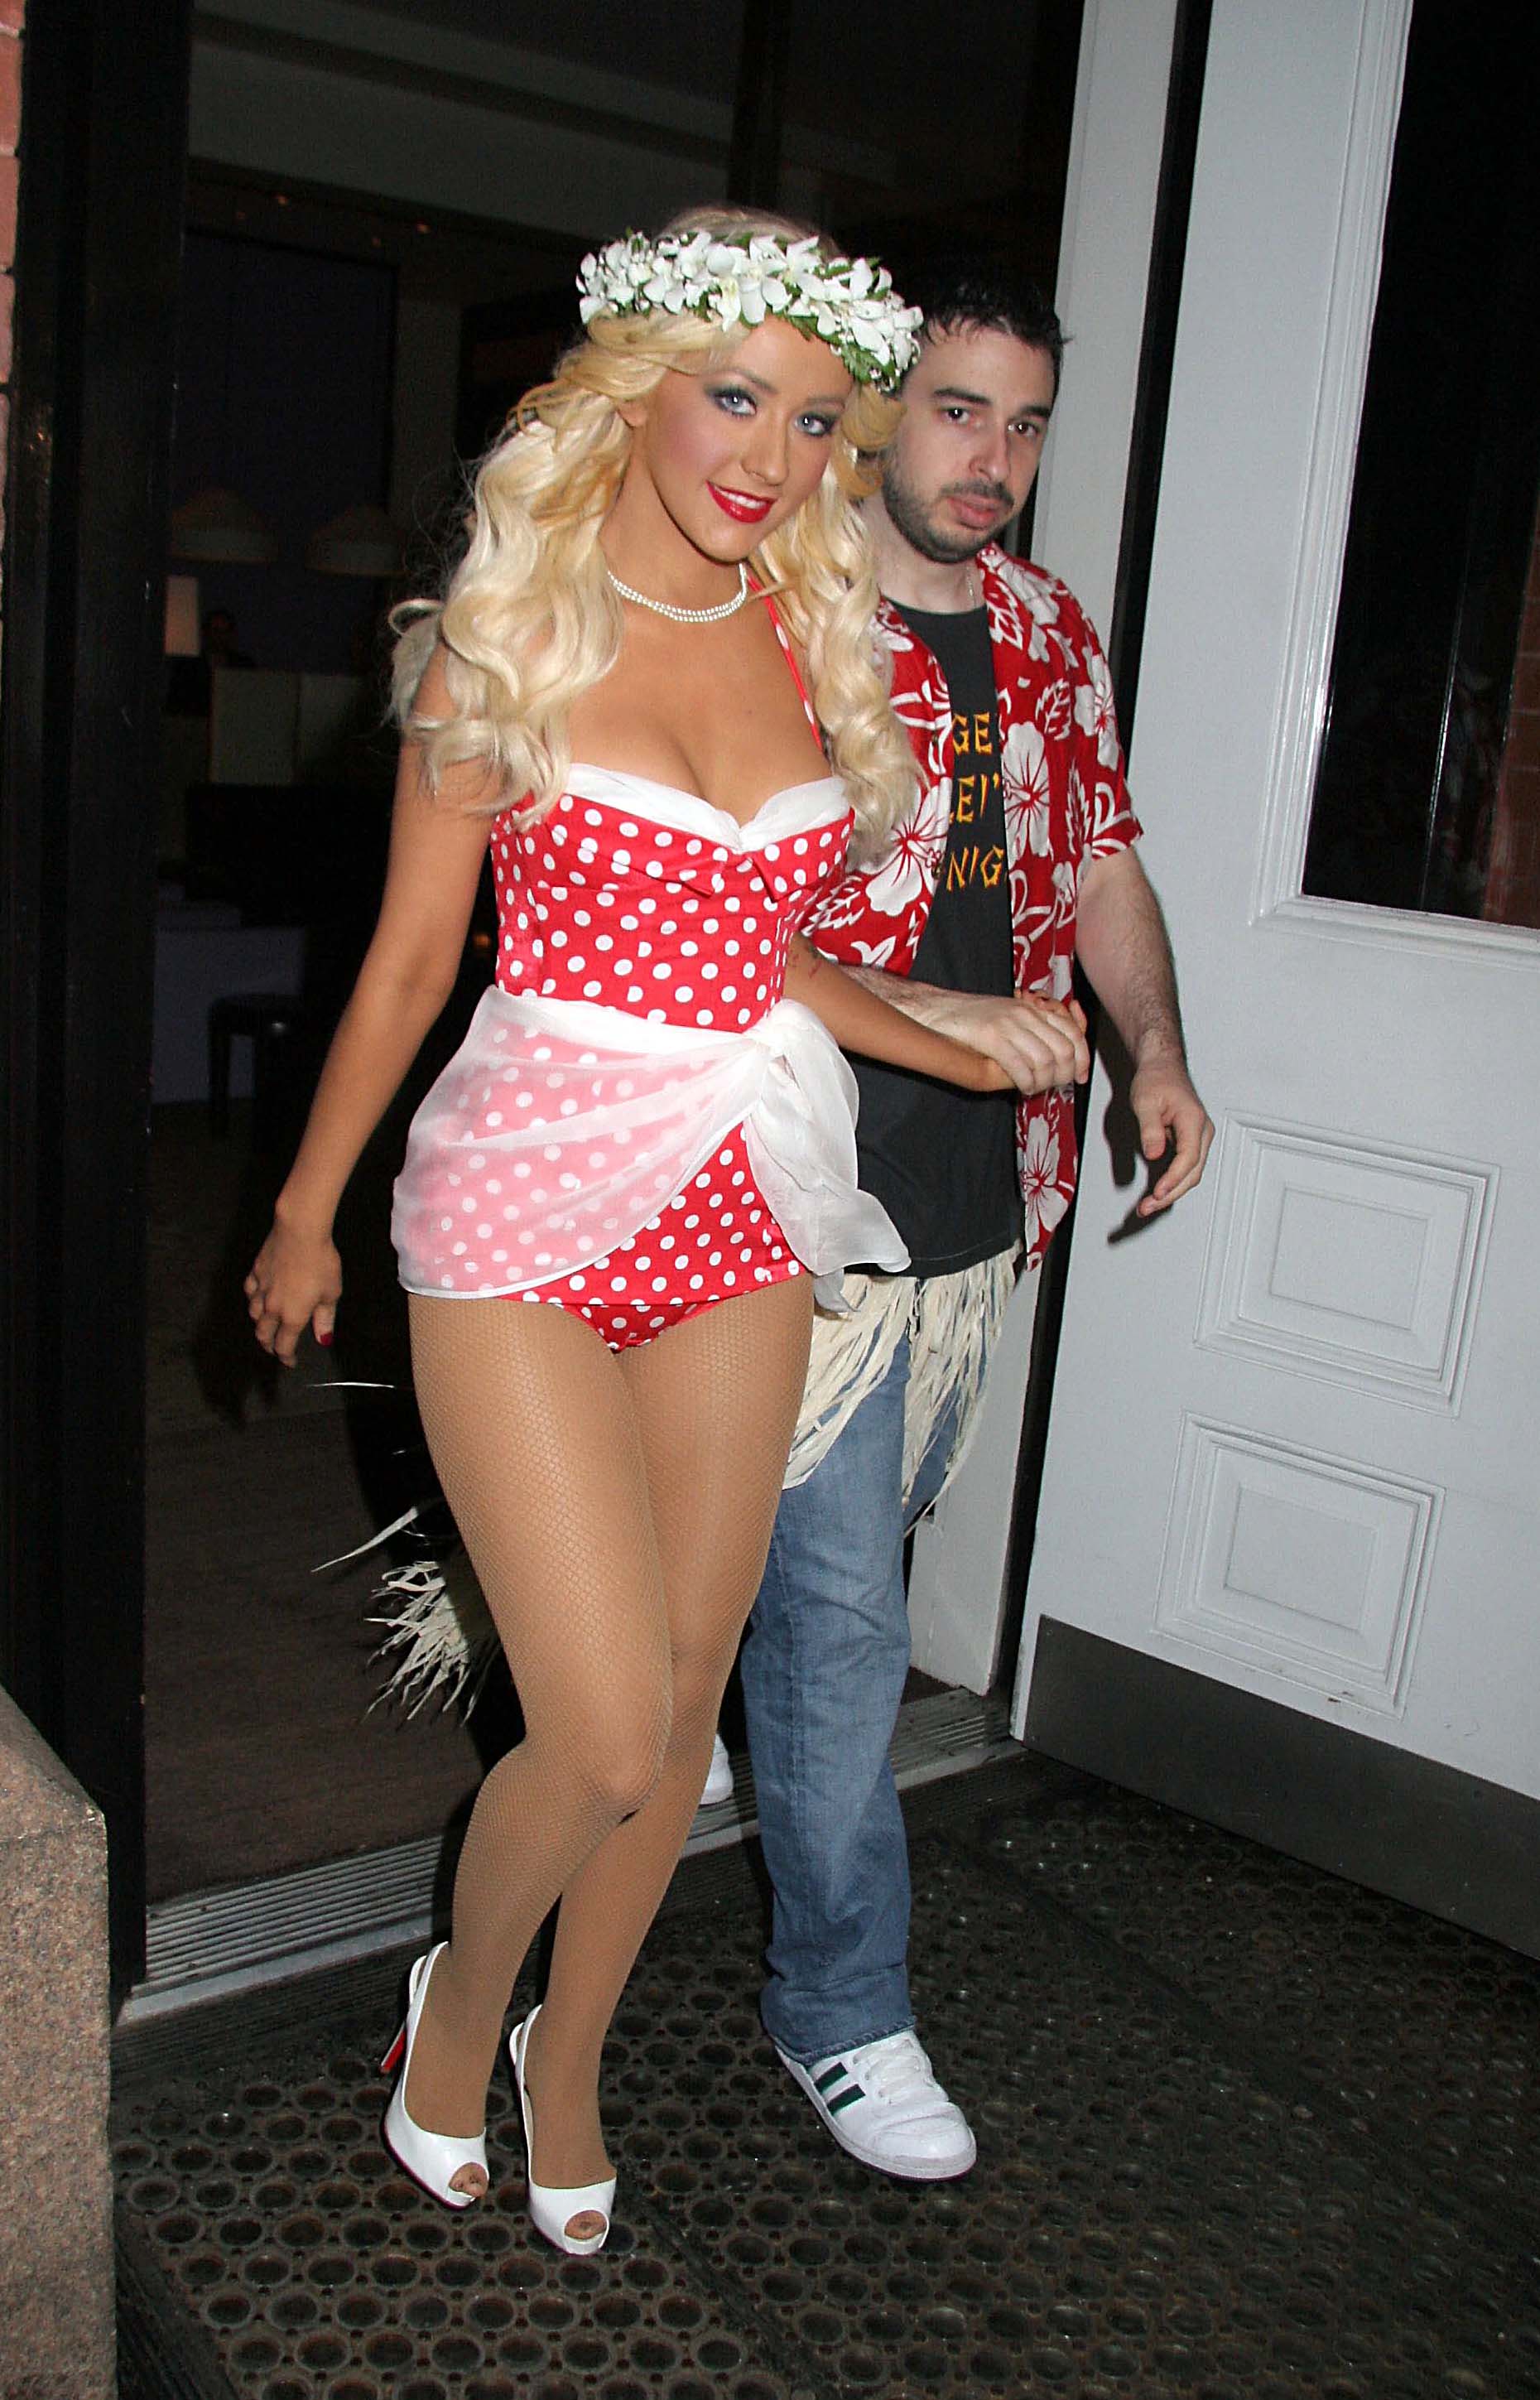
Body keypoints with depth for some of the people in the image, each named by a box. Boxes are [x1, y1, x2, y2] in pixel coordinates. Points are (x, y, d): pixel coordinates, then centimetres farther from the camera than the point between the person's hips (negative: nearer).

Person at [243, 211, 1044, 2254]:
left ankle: (569, 2052, 37)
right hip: (529, 1221, -4)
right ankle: (460, 1994, 27)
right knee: (605, 1737, -7)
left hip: (738, 1224, 5)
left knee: (686, 1695, 11)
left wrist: (975, 1057, 9)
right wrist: (306, 1214, 10)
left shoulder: (808, 641, 9)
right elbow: (409, 959, 3)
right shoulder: (502, 634, -3)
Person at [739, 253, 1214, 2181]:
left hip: (985, 1193, 7)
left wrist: (1154, 1048, 0)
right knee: (838, 1609, -1)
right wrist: (935, 1014, -24)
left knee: (855, 1554, 21)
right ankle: (841, 2005, 17)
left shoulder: (1052, 635, 11)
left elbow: (1100, 860, 18)